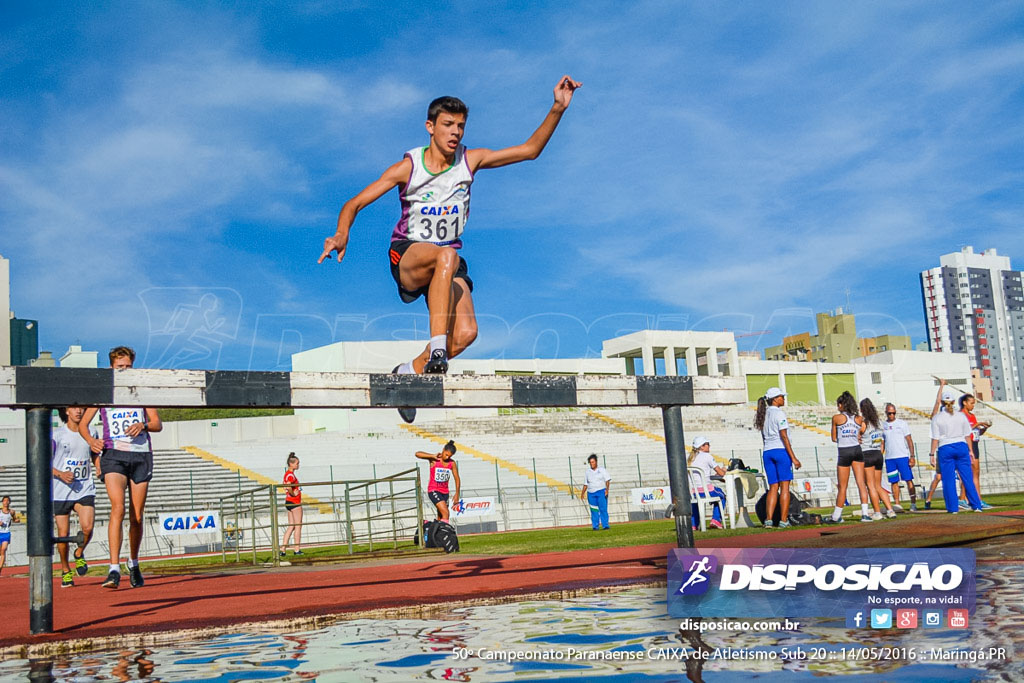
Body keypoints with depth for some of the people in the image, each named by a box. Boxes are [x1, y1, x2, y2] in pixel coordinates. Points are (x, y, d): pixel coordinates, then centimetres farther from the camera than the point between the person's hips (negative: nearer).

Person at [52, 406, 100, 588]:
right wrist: (60, 474, -18)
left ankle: (79, 553, 12)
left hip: (85, 490, 1)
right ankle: (65, 571, 22)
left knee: (87, 527, -19)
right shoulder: (57, 435, -2)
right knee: (63, 534, 2)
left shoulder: (91, 433, 7)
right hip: (60, 492, -1)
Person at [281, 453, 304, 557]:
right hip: (295, 502, -9)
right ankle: (297, 550, 0)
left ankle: (283, 549, 7)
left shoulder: (288, 473, 15)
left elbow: (286, 487, 24)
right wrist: (293, 494, -17)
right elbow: (288, 487, -31)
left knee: (291, 526, 10)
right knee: (298, 525, -3)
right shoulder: (290, 474, -15)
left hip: (289, 501, 9)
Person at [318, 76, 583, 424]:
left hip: (447, 262, 3)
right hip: (407, 254, -3)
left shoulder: (470, 160, 2)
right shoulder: (409, 167, -6)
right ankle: (436, 348, -41)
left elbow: (530, 149, 1)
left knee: (466, 333, -23)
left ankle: (410, 372, -1)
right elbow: (355, 203, -6)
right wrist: (342, 234, -27)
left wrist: (557, 109, -10)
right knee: (447, 255, -41)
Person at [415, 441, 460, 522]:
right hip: (434, 491, -5)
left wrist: (457, 494, 5)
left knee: (441, 517, 9)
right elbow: (417, 454, -21)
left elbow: (457, 479, 8)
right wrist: (433, 456, -22)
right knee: (446, 513, -20)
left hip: (445, 492, 5)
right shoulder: (434, 460, -10)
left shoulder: (452, 463, 0)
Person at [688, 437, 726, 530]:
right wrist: (724, 470, 21)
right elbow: (721, 473, -4)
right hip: (706, 489, -5)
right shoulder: (707, 456, -4)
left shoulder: (690, 458, 13)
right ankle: (716, 520, 16)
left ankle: (693, 524, 26)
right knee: (721, 496, 24)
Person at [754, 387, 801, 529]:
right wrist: (793, 458, -13)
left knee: (773, 488, 7)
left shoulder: (763, 415, 16)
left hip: (767, 452, 7)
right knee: (784, 487, -3)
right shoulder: (779, 414, -7)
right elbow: (784, 437, -13)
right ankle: (783, 520, -5)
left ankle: (768, 519, -4)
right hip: (781, 451, -7)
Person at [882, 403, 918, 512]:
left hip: (903, 456, -2)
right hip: (889, 458, 2)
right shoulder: (882, 426, 10)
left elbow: (909, 440, 2)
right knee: (894, 482, 3)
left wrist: (912, 456, -5)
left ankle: (913, 504, -3)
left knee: (909, 480, -5)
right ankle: (897, 505, 7)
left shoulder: (902, 423, 4)